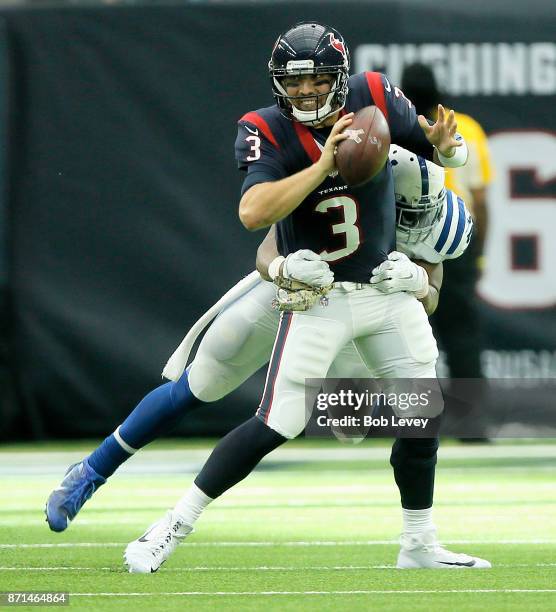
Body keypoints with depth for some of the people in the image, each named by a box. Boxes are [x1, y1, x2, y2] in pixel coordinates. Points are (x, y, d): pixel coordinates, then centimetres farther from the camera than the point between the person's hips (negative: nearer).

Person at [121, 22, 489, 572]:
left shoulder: (375, 99, -7)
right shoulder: (267, 133, -16)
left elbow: (444, 151, 5)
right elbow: (253, 213, -32)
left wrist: (442, 142, -19)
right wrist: (323, 165, -36)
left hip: (387, 288, 4)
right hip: (319, 297, -4)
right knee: (276, 425, -12)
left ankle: (420, 547, 24)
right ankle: (174, 526, -4)